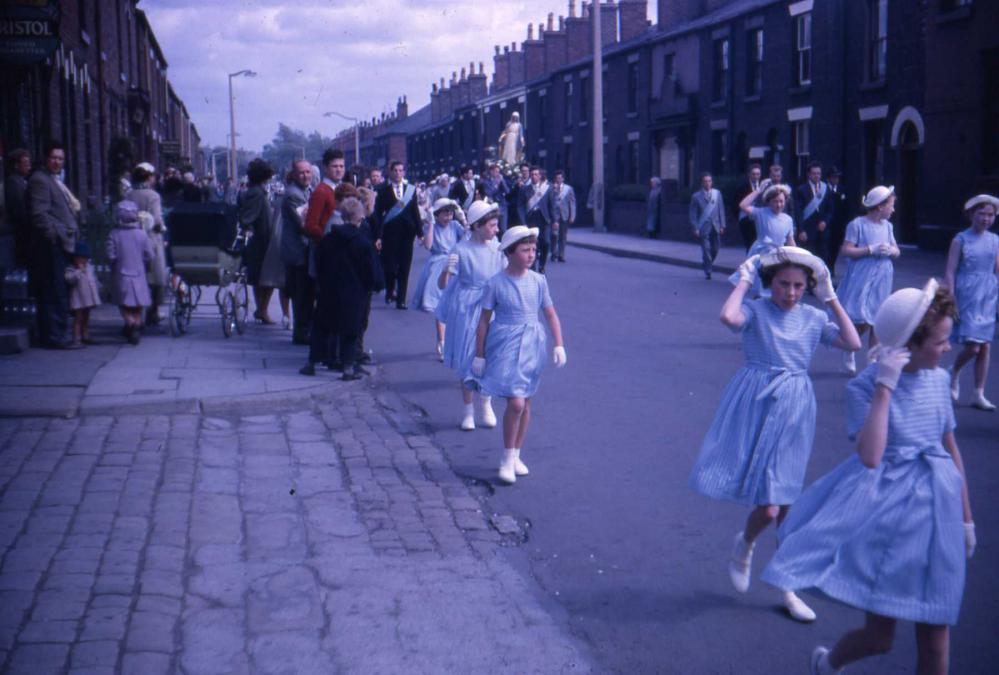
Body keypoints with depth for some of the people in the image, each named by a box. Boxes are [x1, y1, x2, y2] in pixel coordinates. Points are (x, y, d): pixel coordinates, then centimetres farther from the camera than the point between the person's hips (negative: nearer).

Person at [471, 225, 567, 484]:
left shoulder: (538, 281, 2)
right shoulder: (496, 284, -8)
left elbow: (551, 315, 8)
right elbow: (484, 320, -3)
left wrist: (559, 345, 0)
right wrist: (479, 355, -1)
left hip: (532, 346, 4)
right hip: (505, 346, -4)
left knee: (525, 404, 12)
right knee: (515, 403, -14)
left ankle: (516, 455, 27)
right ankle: (507, 459, 2)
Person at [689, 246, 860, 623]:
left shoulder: (814, 318, 6)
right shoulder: (756, 311, -7)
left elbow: (853, 344, -6)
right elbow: (728, 316, -29)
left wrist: (831, 300, -3)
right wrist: (744, 281, -14)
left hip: (794, 411, 4)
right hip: (757, 408, -4)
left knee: (787, 504, 10)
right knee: (768, 507, -9)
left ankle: (787, 587, 24)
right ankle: (744, 545, 27)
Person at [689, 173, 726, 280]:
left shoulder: (717, 193, 8)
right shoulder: (696, 196, -1)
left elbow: (721, 210, 9)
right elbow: (693, 214, -2)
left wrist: (722, 225, 4)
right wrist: (695, 228, -9)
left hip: (715, 227, 3)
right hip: (703, 228, -3)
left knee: (715, 250, 5)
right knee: (706, 250, -6)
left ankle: (705, 265, 30)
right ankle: (708, 272, 4)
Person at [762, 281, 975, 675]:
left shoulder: (939, 379, 3)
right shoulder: (866, 386, -12)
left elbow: (951, 450, 13)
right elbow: (870, 455, -27)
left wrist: (966, 518, 18)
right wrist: (884, 387, -26)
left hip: (935, 509, 5)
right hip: (886, 509, -5)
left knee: (935, 638, 6)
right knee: (879, 636, 0)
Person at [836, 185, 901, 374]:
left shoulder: (887, 225, 9)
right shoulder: (857, 224, -9)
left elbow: (897, 251, 15)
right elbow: (845, 251, -13)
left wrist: (891, 251, -8)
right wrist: (871, 250, -19)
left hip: (881, 281, 5)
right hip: (861, 280, -5)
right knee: (862, 323, -6)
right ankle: (849, 352, 22)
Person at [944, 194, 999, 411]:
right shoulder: (961, 240, -4)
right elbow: (950, 272, -7)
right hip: (967, 296, -5)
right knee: (972, 347, -10)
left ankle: (979, 395, 10)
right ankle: (954, 373, 20)